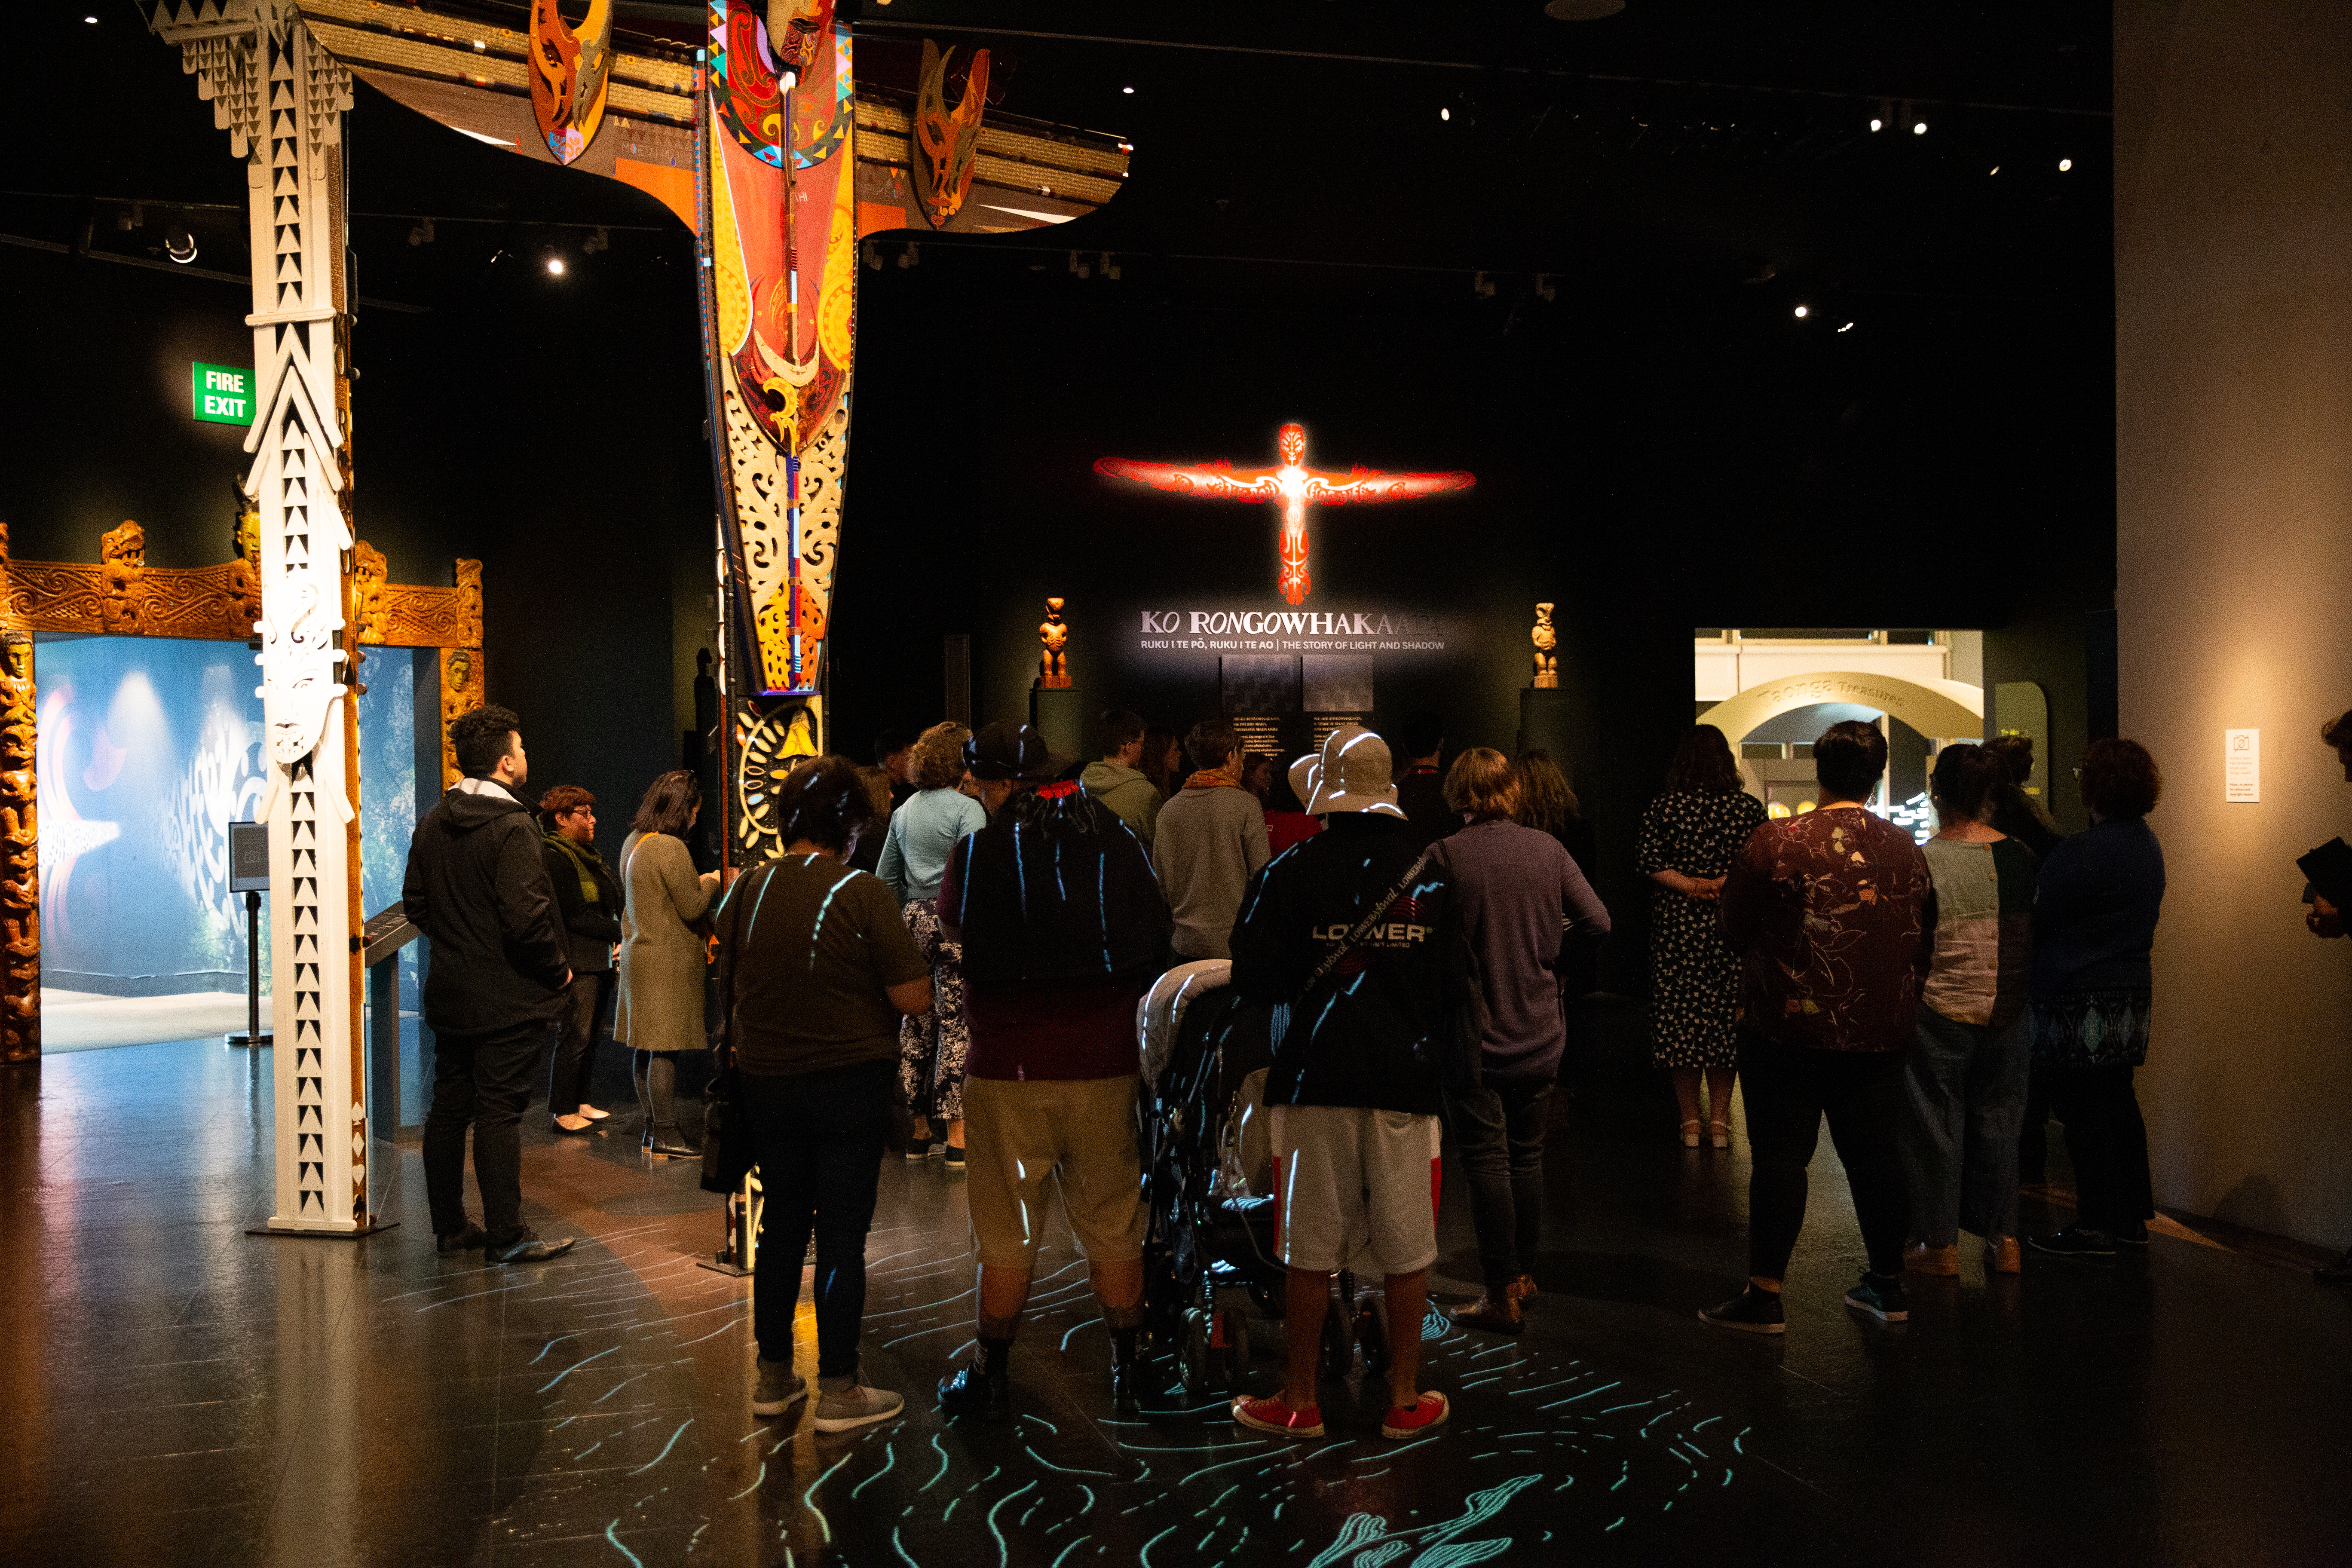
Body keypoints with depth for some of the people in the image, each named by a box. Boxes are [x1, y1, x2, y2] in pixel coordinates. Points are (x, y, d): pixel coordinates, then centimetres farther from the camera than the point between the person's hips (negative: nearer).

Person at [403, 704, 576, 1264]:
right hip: (507, 998, -8)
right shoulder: (511, 828, -19)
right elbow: (526, 917, -24)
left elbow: (414, 901, 14)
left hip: (449, 992, 8)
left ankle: (449, 1225, 24)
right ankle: (506, 1235, 4)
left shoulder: (432, 823, 7)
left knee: (449, 1109, 13)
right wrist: (558, 970, -9)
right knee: (499, 1115, -3)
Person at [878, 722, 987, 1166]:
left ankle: (919, 1130, 20)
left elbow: (887, 877, 18)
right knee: (957, 1026, -5)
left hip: (915, 920, 7)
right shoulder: (967, 808, -8)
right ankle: (957, 1136, -5)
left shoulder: (904, 811, 14)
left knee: (917, 1024, 12)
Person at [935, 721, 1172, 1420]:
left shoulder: (978, 852, -8)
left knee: (1006, 1232, 9)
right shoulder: (1117, 838, 2)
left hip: (1010, 1068, -3)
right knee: (1113, 1225, 15)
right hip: (1107, 1067, 3)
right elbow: (1157, 937, 9)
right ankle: (1130, 1371, 25)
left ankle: (992, 1379, 20)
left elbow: (952, 924, 9)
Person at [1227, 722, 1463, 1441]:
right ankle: (1405, 1399, 19)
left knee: (1311, 1247, 6)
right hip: (1406, 1081, 2)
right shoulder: (1430, 876, 2)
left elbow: (1253, 979, -5)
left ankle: (1300, 1401, 16)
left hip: (1315, 1078, -1)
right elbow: (1457, 990, 4)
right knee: (1406, 1249, 10)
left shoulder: (1290, 873, -5)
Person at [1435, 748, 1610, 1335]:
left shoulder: (1445, 856, -13)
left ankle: (1500, 1295, 5)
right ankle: (1524, 1274, 29)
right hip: (1540, 1035, 4)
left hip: (1475, 1037, -4)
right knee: (1527, 1156, 17)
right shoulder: (1546, 849, -2)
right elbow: (1597, 922, -1)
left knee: (1487, 1163, 2)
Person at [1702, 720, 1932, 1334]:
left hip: (1788, 1026, -4)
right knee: (1875, 1152, 14)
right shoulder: (1906, 850, 3)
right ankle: (1888, 1285, 25)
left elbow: (1733, 929, -2)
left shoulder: (1774, 842, -11)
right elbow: (1921, 943, 12)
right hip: (1878, 1030, 4)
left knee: (1780, 1156, 1)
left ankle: (1764, 1295, 4)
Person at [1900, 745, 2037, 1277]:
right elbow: (2036, 932, 7)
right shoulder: (2021, 858, -2)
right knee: (1999, 1122, 15)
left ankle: (1940, 1243, 14)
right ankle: (2004, 1239, 21)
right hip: (2006, 1014, 4)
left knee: (1936, 1126, 7)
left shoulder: (1920, 862, -14)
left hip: (1939, 1013, -4)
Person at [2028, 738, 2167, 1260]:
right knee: (2118, 1101, 15)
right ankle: (2133, 1215, 22)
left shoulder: (2081, 853, -18)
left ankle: (2096, 1226, 1)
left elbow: (2039, 920, -12)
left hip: (2081, 998, -9)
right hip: (2132, 987, 9)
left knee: (2084, 1110, -3)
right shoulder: (2148, 845, 11)